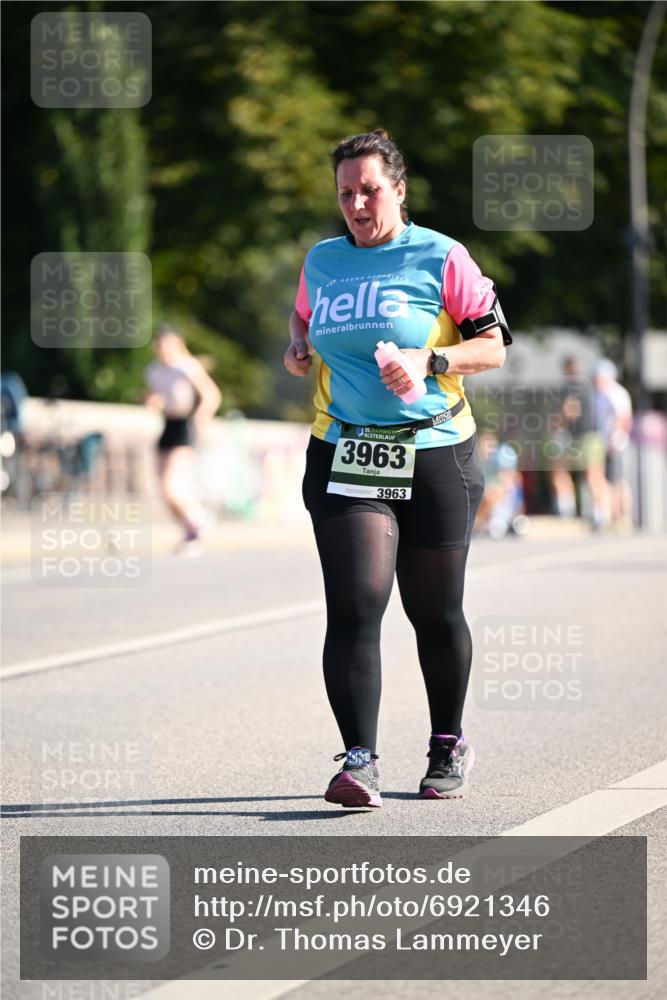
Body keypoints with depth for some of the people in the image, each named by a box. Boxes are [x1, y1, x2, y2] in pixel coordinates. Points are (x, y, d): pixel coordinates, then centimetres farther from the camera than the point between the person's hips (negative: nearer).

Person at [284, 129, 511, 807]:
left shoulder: (440, 258, -1)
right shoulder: (321, 261, 11)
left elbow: (493, 344, 0)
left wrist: (430, 360, -15)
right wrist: (298, 351, 10)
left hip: (434, 457, -2)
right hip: (344, 456, 2)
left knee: (435, 614, 8)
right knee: (354, 605, -15)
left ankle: (448, 746, 29)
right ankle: (360, 762, -19)